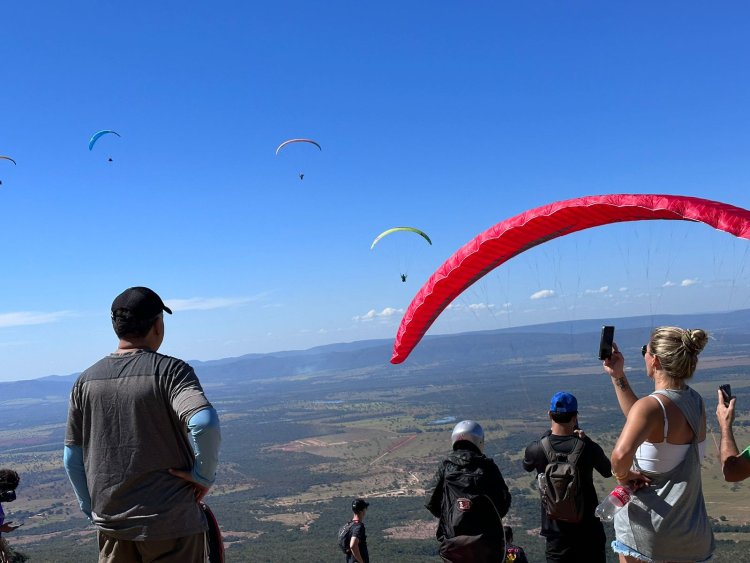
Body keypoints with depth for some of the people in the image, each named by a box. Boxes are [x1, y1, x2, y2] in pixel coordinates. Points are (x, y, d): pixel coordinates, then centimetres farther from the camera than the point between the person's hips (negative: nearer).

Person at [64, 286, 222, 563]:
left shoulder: (86, 381, 3)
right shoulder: (170, 370, -12)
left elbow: (72, 457, 8)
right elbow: (204, 423, -30)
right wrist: (204, 475, -15)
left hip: (110, 523, 5)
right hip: (170, 523, -5)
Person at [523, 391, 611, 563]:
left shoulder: (536, 449, -13)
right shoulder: (588, 448, -15)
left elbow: (527, 466, 13)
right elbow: (608, 471, 6)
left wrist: (548, 434, 13)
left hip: (556, 529, 1)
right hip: (588, 527, -1)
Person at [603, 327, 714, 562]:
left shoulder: (651, 406, -22)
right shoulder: (695, 402, 2)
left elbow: (621, 454, -40)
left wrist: (622, 475, -18)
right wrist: (618, 376, 17)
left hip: (648, 530, -6)